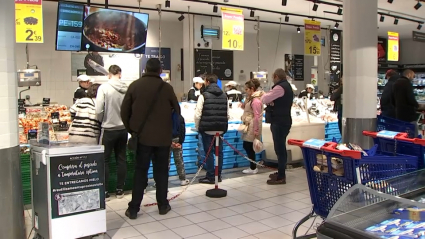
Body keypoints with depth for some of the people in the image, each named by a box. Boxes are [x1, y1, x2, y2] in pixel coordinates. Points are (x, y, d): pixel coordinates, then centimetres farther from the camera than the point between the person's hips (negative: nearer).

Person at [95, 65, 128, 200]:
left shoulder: (104, 87, -12)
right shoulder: (127, 88, -5)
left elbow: (98, 110, -14)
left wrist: (102, 121, 6)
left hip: (109, 129, -3)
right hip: (123, 128, 3)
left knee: (105, 160, 8)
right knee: (121, 159, 13)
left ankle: (105, 191, 12)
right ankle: (120, 190, 20)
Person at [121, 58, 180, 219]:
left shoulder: (135, 85, 0)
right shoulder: (166, 87, -3)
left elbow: (124, 111, 1)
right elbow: (177, 110, 4)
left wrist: (131, 129, 12)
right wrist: (171, 130, 19)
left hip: (143, 135, 1)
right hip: (163, 137, -1)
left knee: (140, 171, 7)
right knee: (161, 171, 11)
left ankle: (133, 208, 9)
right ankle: (163, 205, 18)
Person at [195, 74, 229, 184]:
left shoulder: (203, 96, -7)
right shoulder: (224, 96, 8)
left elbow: (198, 114, -9)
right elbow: (227, 114, 9)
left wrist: (198, 127, 4)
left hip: (207, 129, -4)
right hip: (221, 129, 4)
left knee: (209, 152, 2)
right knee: (219, 152, 10)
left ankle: (210, 177, 6)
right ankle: (218, 175, 18)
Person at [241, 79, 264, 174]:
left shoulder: (256, 100, -16)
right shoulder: (251, 99, 15)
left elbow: (257, 116, -20)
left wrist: (256, 130, -21)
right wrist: (243, 105, 4)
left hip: (252, 127, -10)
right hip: (248, 126, 10)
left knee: (249, 147, -3)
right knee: (247, 146, 11)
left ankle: (253, 168, 9)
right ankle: (253, 167, 20)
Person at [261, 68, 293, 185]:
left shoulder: (280, 87, -15)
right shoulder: (287, 86, 19)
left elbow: (265, 99, -18)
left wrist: (264, 95, 4)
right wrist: (270, 101, -7)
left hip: (279, 122, -11)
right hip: (283, 120, 11)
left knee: (280, 148, -8)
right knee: (280, 148, 17)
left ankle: (281, 177, -4)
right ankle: (281, 172, 27)